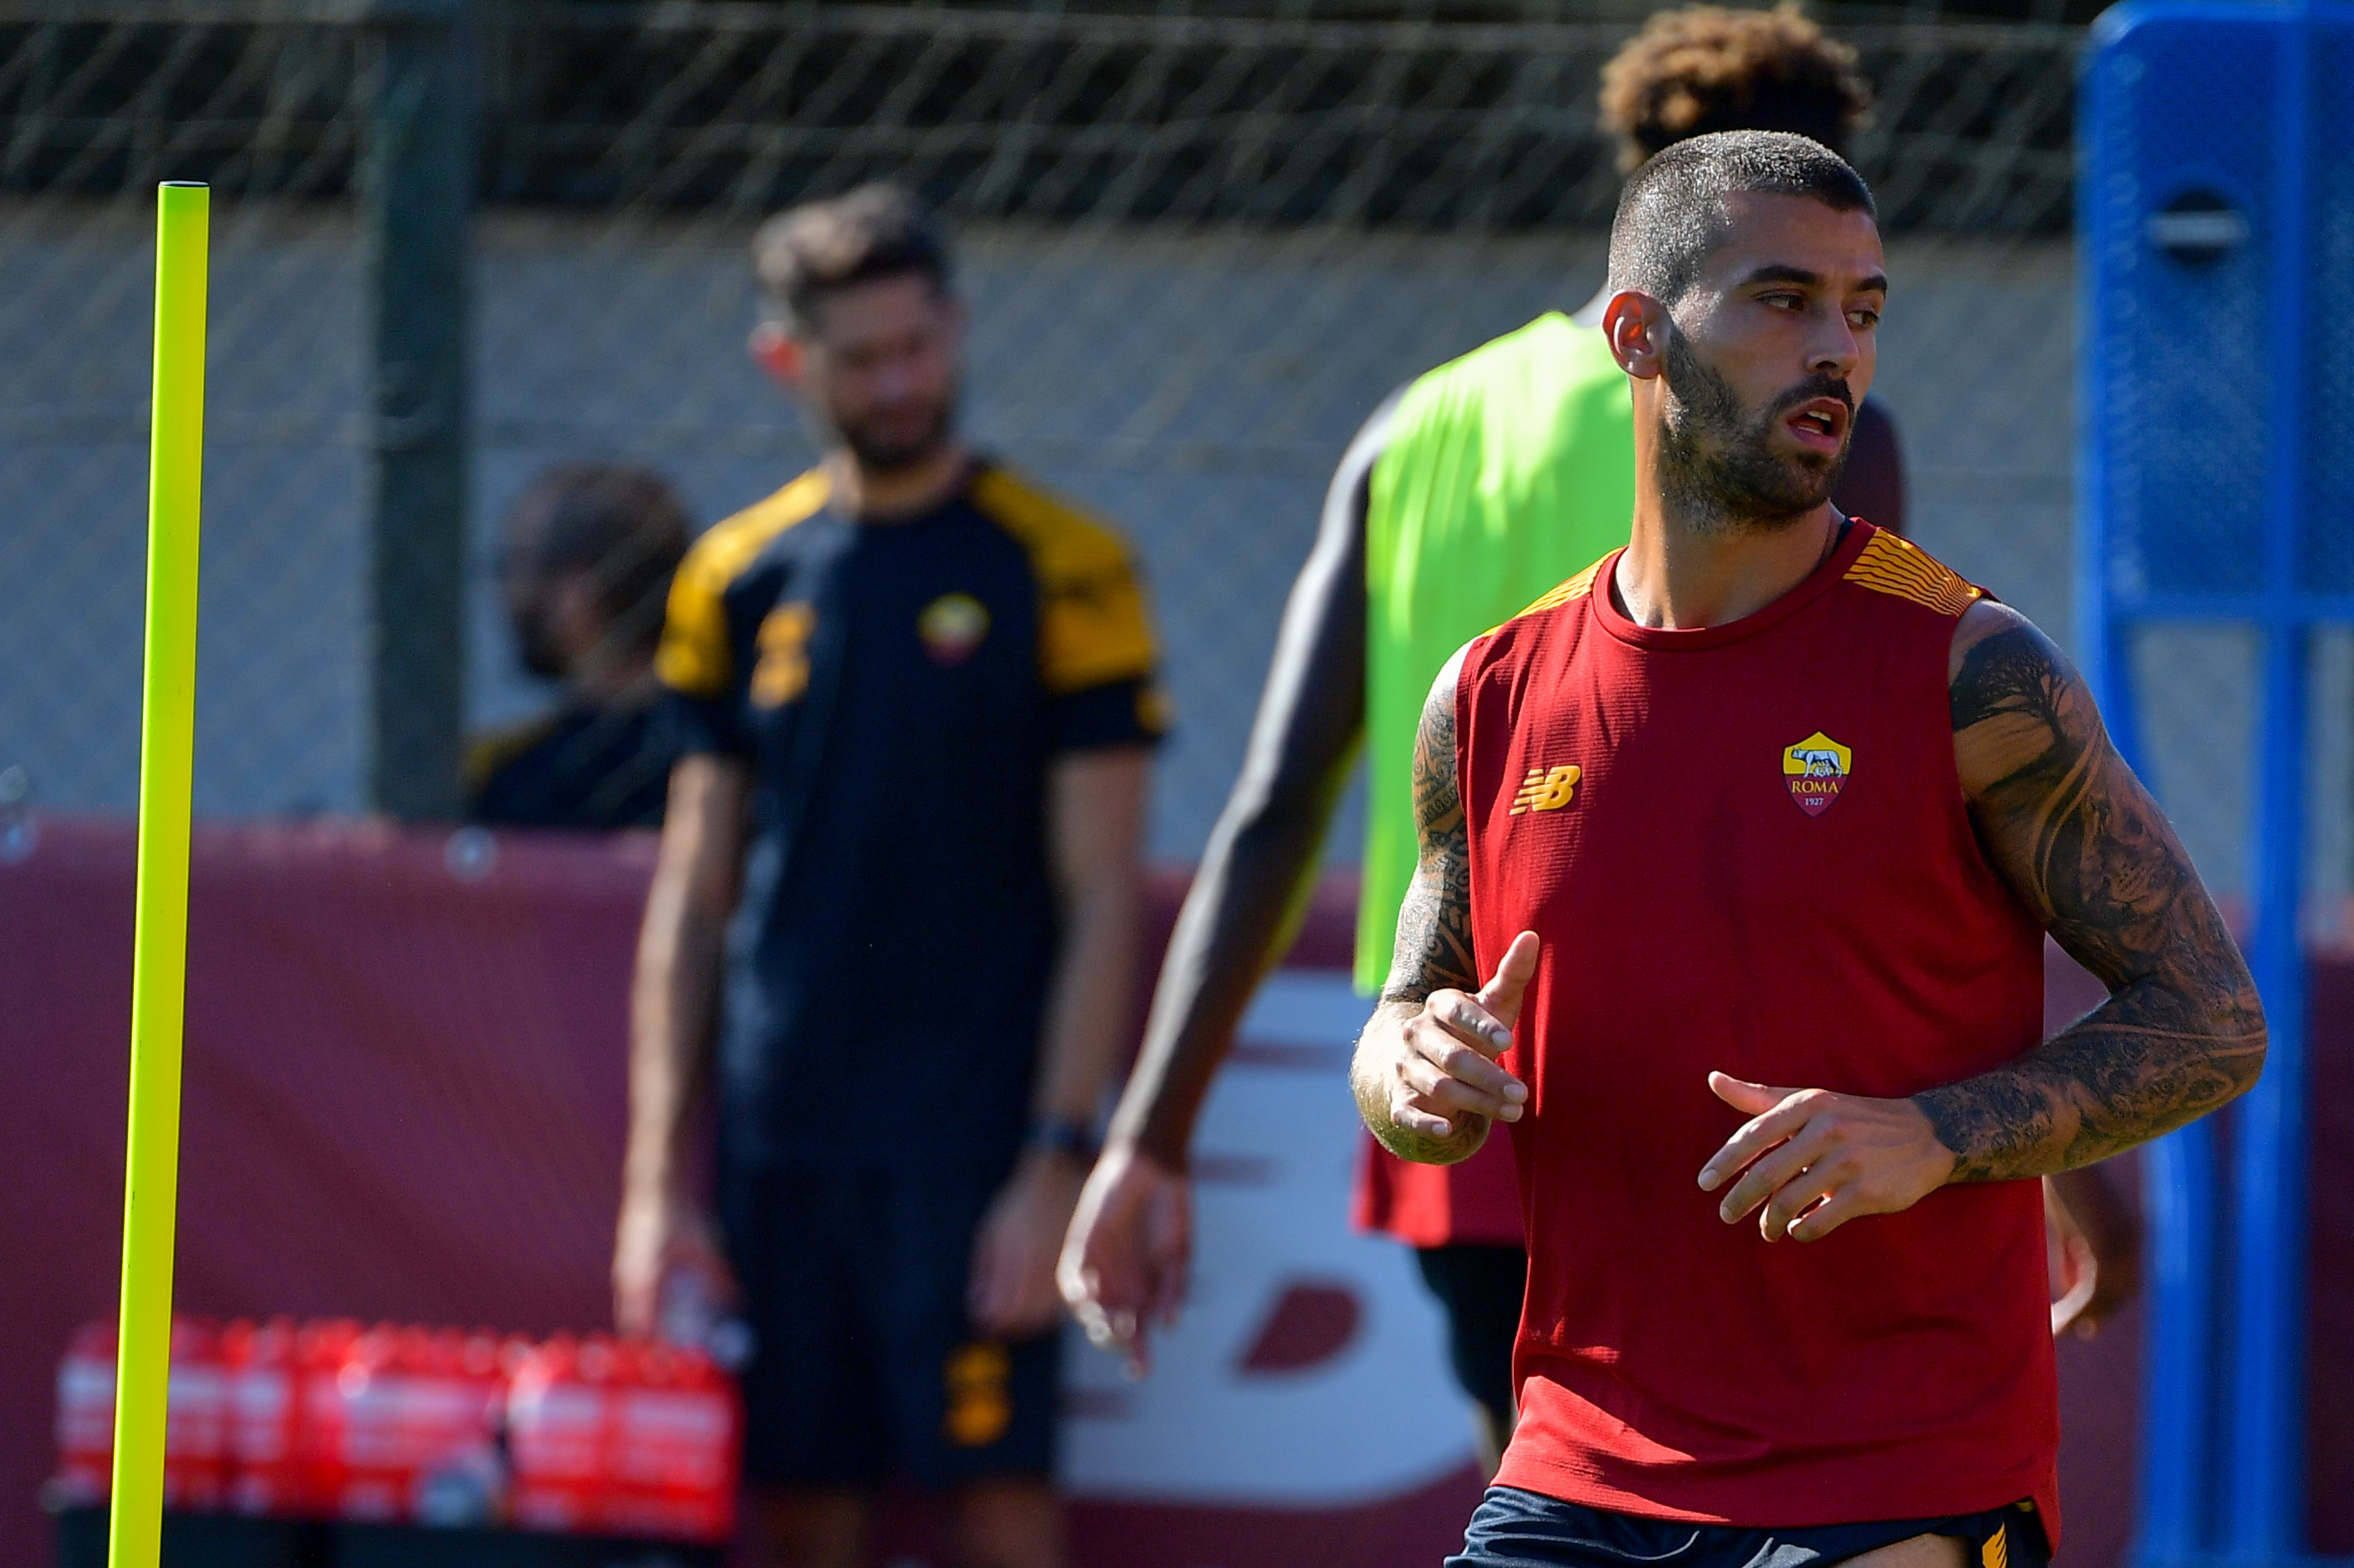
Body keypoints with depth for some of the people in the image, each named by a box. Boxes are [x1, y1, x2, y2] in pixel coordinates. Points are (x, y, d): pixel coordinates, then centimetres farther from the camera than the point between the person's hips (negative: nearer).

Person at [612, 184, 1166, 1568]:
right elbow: (691, 904, 13)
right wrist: (659, 1182, 7)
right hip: (781, 1138, 4)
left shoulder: (1061, 571, -2)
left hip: (972, 1148, -4)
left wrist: (1059, 1161, -12)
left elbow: (1102, 903, -4)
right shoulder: (740, 580, 10)